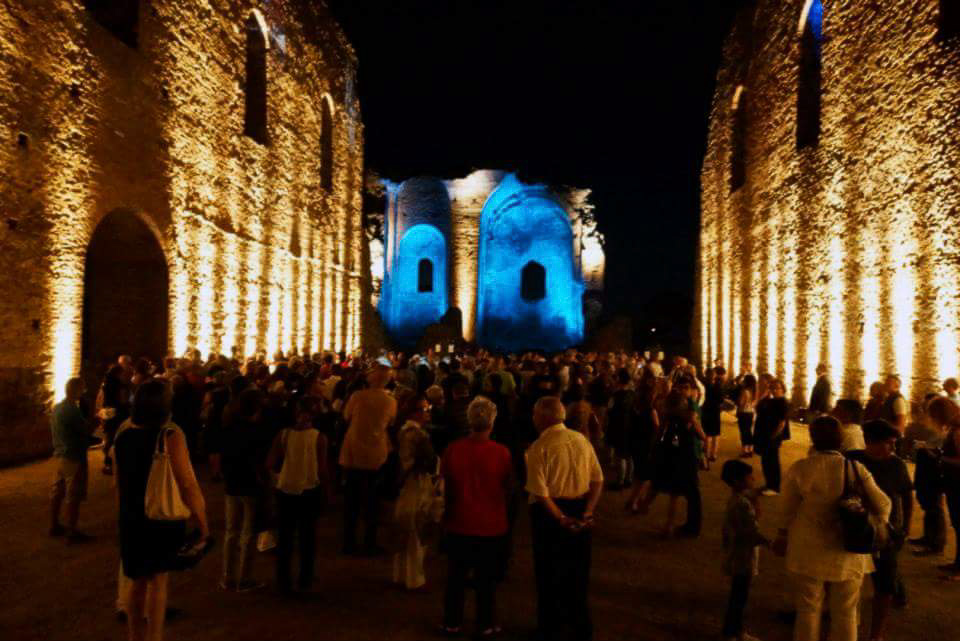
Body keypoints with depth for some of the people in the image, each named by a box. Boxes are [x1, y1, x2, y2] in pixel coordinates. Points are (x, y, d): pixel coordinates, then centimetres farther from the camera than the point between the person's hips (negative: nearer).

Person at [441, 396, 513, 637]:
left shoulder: (453, 450, -15)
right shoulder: (501, 453, -19)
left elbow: (446, 486, 0)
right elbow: (508, 489, -5)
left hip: (459, 523, 2)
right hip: (491, 525, -1)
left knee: (456, 575, 19)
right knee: (486, 578, 16)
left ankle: (451, 623, 32)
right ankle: (485, 625, 28)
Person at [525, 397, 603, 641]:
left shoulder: (539, 447, -18)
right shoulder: (581, 439, -2)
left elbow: (540, 493, -24)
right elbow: (598, 480, -3)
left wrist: (561, 519, -18)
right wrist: (586, 513, -7)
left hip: (551, 512, -5)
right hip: (580, 510, 5)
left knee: (550, 572, 14)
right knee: (577, 569, 22)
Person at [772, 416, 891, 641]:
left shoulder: (799, 469, -12)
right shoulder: (856, 469, -9)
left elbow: (788, 510, -2)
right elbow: (883, 505, -2)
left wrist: (783, 535, 15)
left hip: (809, 553, -1)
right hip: (848, 555, 1)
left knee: (808, 610, 15)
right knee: (846, 614, 18)